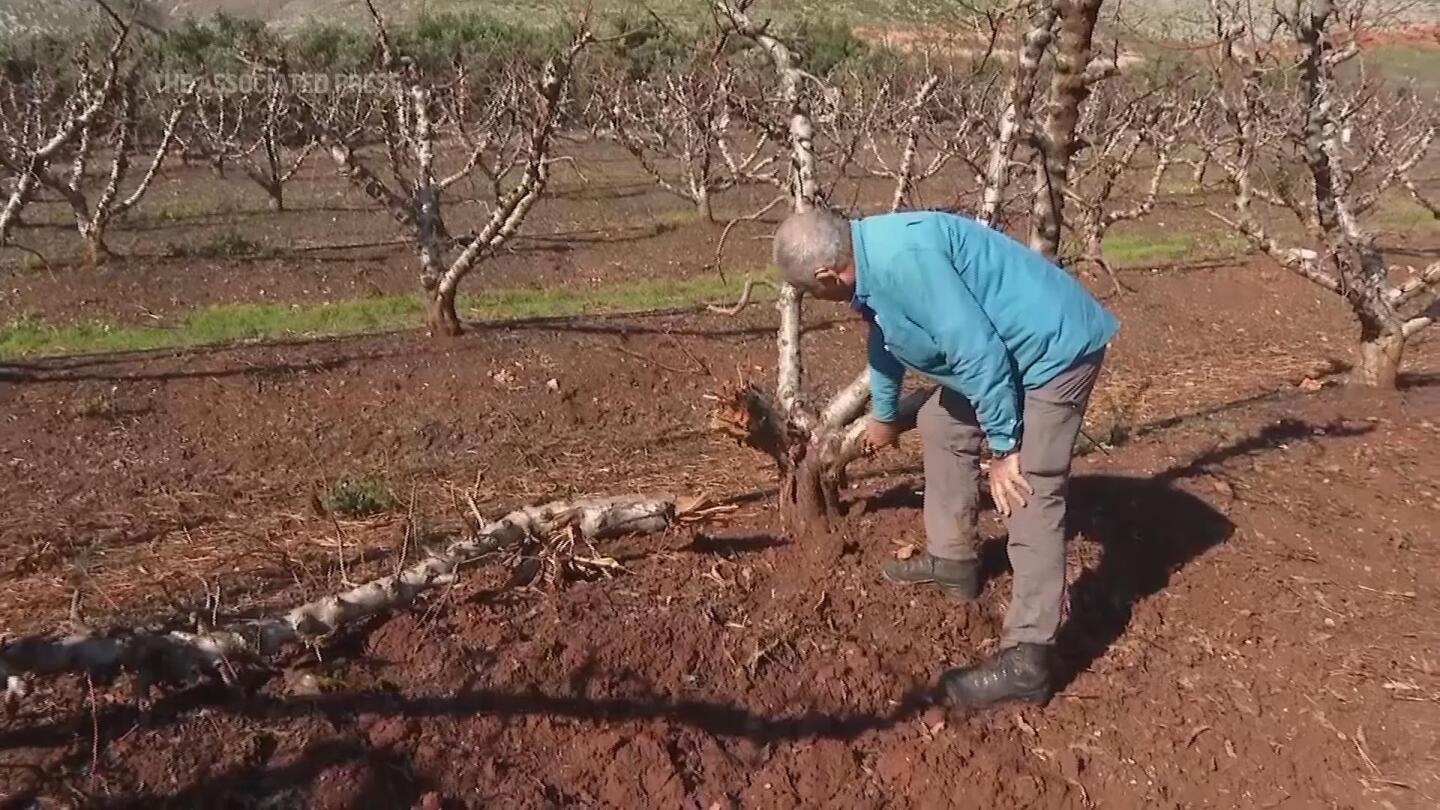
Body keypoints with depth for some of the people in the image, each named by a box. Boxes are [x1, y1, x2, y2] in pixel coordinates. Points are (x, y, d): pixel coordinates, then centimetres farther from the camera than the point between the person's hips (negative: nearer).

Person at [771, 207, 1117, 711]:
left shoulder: (904, 259, -28)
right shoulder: (872, 254, 5)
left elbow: (978, 350, -29)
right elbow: (885, 338, 24)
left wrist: (1002, 448, -20)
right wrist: (883, 415, 40)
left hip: (1055, 346, -11)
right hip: (1005, 347, 11)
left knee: (1029, 497, -13)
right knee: (941, 424, 22)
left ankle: (1026, 660, -10)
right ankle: (951, 560, 32)